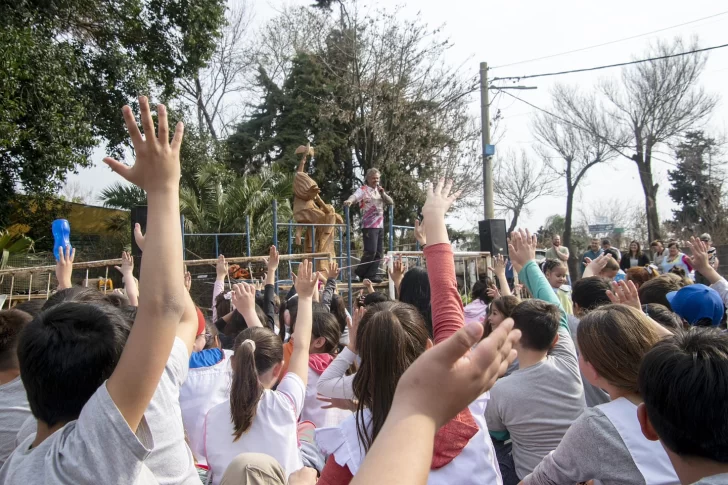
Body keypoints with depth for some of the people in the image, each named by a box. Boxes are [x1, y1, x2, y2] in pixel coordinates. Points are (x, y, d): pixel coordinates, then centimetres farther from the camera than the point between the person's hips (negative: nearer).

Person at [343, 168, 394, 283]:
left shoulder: (380, 190, 18)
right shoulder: (363, 190, -2)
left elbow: (391, 202, 15)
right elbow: (355, 196, -22)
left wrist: (383, 193, -1)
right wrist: (349, 201, -45)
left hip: (380, 226, 7)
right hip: (369, 226, -7)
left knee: (378, 252, 4)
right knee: (371, 251, -13)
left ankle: (371, 275, 11)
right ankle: (360, 273, 3)